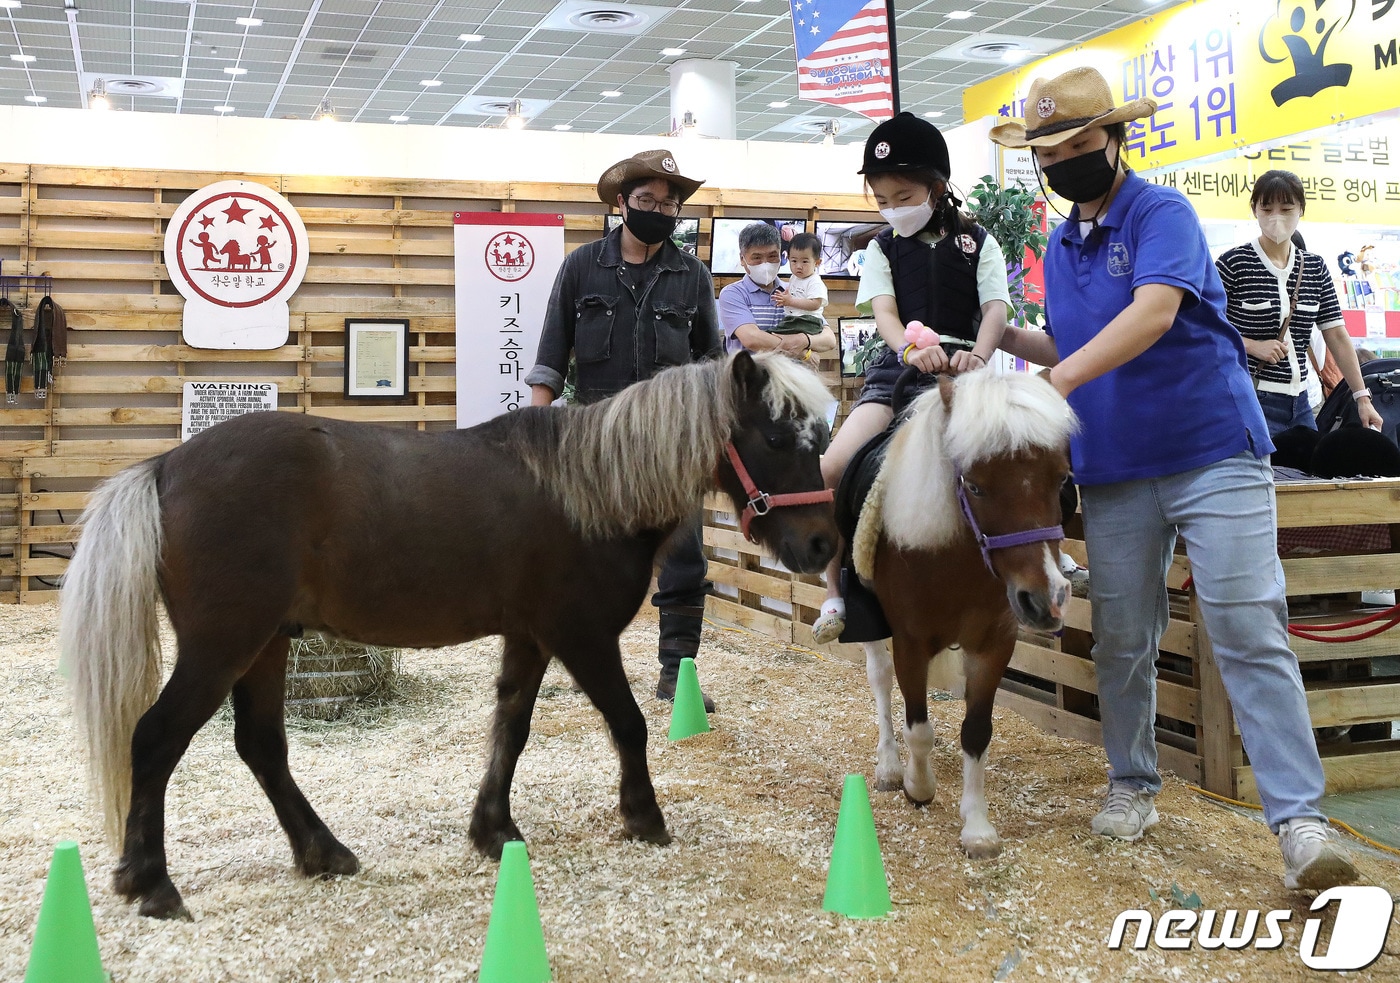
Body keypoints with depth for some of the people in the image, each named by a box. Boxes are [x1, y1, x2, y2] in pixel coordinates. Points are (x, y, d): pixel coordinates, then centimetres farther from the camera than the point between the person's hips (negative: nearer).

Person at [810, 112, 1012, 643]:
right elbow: (884, 309, -1)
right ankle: (835, 588, -6)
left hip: (961, 367, -1)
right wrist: (910, 350, -25)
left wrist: (978, 355, -25)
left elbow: (996, 307, -1)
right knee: (833, 468, -20)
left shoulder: (977, 242, 10)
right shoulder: (883, 248, 14)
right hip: (900, 366, 1)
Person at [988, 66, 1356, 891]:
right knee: (1122, 640, 9)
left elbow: (1154, 312, -26)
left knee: (1250, 633, -9)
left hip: (1213, 451, -6)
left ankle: (1300, 820, -7)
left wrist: (1060, 377, -36)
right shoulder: (1059, 248, 14)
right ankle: (1133, 788, 26)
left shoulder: (1162, 213, -7)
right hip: (1113, 471, 6)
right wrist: (1003, 336, 9)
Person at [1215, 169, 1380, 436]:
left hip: (1298, 403, 6)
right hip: (1249, 401, -6)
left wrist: (1362, 396, 5)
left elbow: (1338, 337, 9)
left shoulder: (1316, 267, 10)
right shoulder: (1234, 263, -6)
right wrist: (1252, 345, -18)